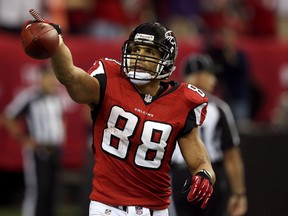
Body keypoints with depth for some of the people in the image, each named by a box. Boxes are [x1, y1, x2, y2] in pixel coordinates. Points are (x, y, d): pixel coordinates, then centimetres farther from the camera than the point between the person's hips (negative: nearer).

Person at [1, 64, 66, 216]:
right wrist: (24, 140, -10)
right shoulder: (29, 97, -13)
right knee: (36, 192, -9)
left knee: (51, 192, 8)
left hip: (55, 150, 7)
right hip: (37, 151, -7)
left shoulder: (57, 97, 9)